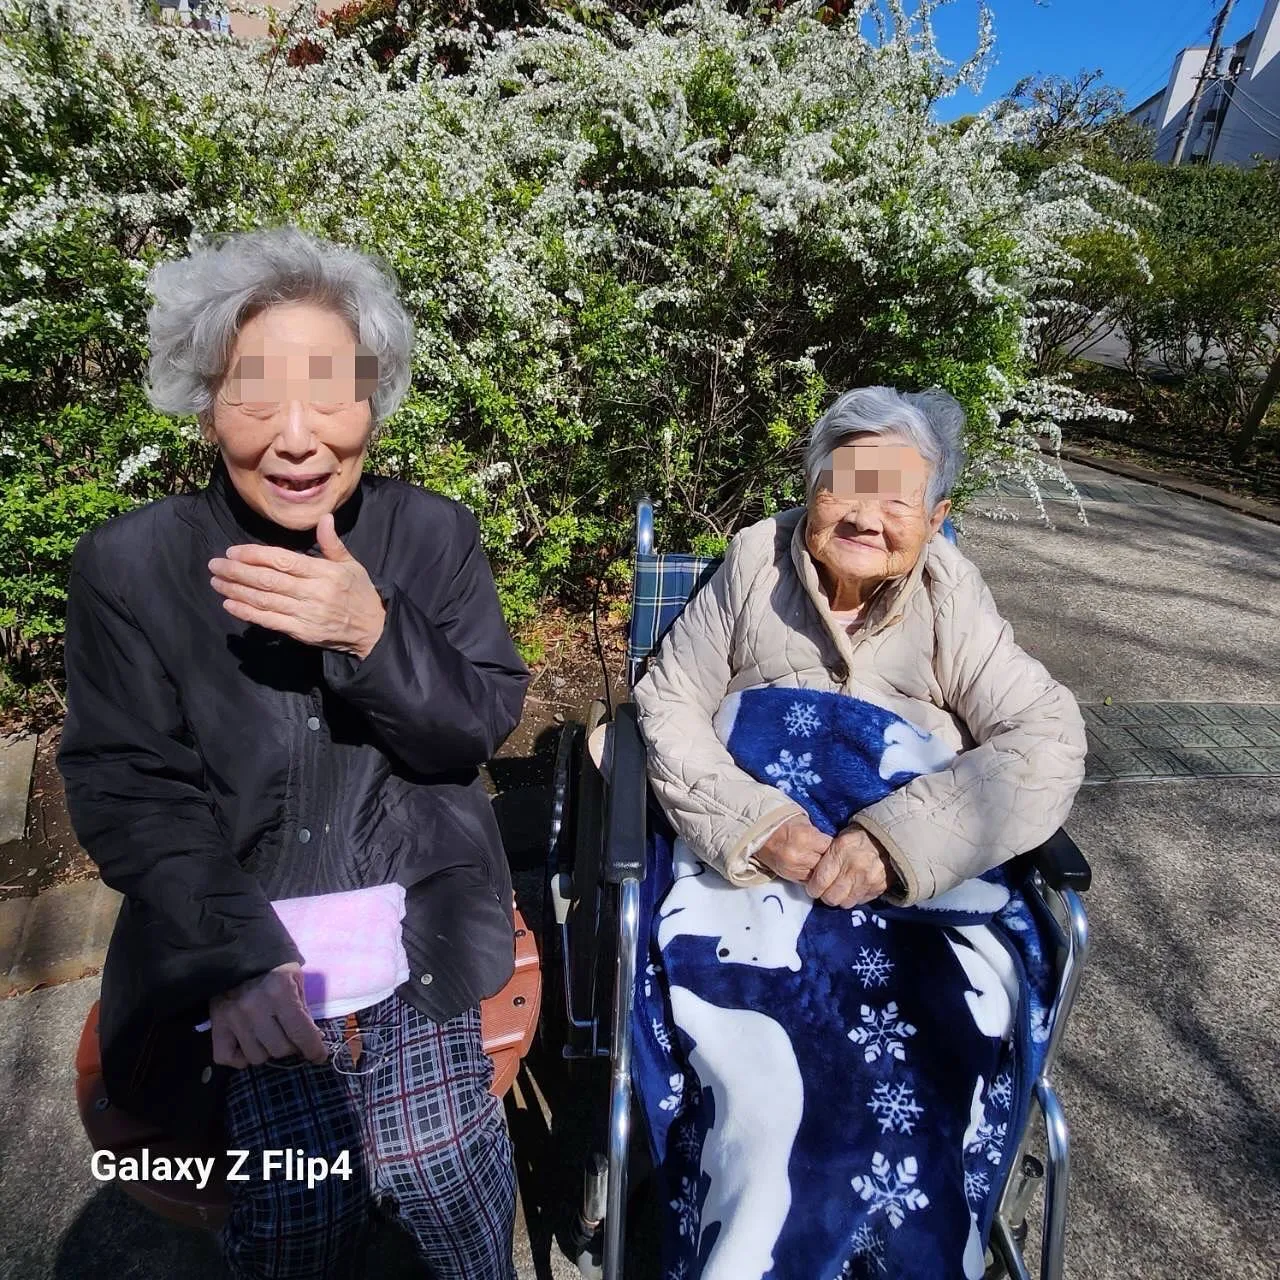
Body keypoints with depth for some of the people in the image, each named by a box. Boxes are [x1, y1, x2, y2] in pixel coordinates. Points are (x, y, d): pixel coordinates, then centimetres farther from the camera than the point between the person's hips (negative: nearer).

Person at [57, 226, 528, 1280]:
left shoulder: (435, 533, -2)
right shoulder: (130, 563, -4)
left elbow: (486, 725, -3)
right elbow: (126, 790, -5)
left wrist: (375, 634, -22)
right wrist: (234, 957, -19)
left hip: (412, 918, 1)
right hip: (231, 929, 0)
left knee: (437, 1158, -10)